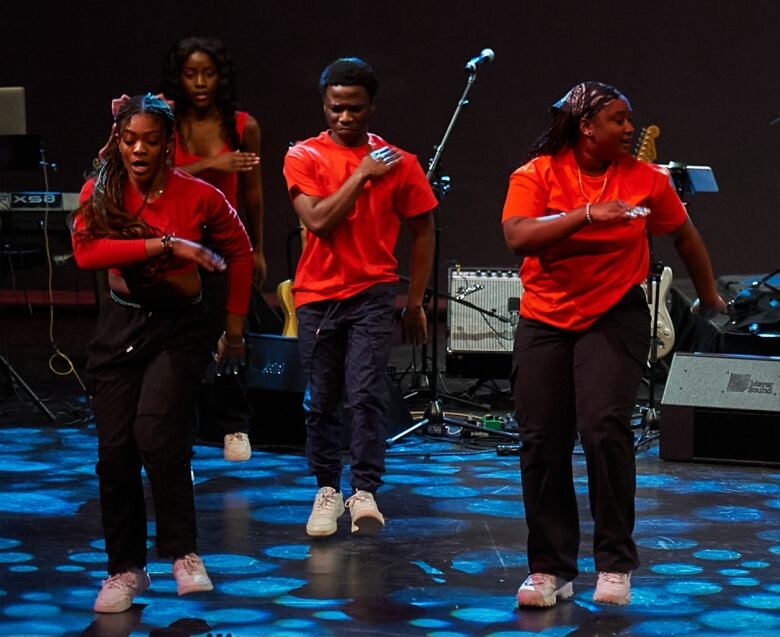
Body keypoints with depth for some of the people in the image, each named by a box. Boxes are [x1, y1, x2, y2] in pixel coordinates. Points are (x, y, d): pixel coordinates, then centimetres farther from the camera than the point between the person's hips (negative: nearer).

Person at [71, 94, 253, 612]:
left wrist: (235, 326, 11)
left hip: (179, 326, -3)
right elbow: (86, 251, -20)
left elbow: (239, 253, 9)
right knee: (115, 451, 0)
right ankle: (126, 569, 15)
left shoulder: (199, 196, -6)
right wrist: (164, 245, -25)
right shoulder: (101, 193, -2)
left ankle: (184, 552, -8)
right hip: (120, 326, 3)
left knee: (156, 431, -23)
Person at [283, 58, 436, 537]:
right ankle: (328, 489, 20)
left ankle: (365, 492, -12)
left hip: (374, 293, -1)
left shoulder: (398, 163, 2)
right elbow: (318, 221, -13)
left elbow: (422, 231, 9)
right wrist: (361, 175, -12)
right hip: (318, 295, 1)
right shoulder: (304, 157, 1)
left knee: (367, 394, -15)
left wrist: (415, 301, 8)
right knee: (321, 401, 7)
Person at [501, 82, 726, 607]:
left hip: (614, 318, -1)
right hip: (545, 321, 1)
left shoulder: (646, 179, -1)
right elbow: (518, 235, -21)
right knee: (542, 441, 1)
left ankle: (616, 564, -5)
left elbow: (684, 235, 14)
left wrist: (709, 296, 23)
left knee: (605, 428, -18)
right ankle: (551, 569, 13)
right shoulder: (537, 174, -5)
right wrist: (587, 215, -29)